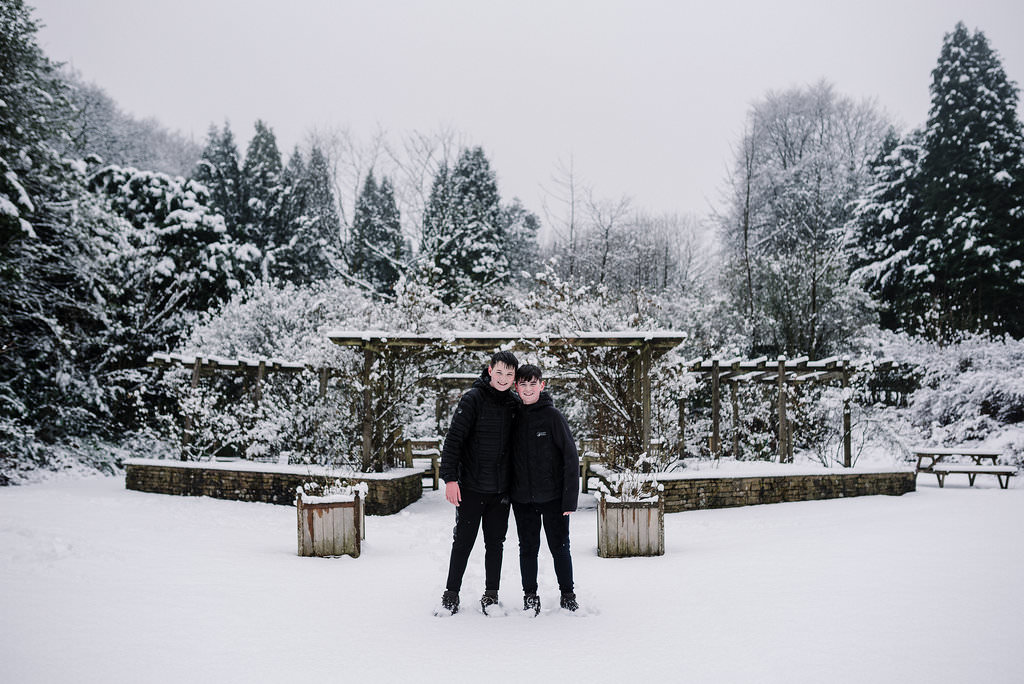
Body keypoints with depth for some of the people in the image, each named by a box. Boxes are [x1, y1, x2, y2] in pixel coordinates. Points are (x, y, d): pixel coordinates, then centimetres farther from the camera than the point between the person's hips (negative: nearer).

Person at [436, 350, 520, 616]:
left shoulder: (515, 405, 6)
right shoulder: (473, 399, -8)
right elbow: (453, 439, -11)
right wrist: (450, 478, -16)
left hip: (501, 490, 4)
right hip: (470, 487, -4)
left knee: (495, 543, 10)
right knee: (463, 542, 3)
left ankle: (491, 594, 21)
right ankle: (451, 594, 15)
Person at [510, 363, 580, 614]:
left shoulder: (553, 415, -6)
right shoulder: (513, 417, 5)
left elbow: (570, 456, -7)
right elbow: (507, 456, 13)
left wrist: (570, 497, -11)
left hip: (553, 497, -3)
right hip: (522, 499, 3)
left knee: (559, 547, 5)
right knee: (528, 548, 9)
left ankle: (567, 594, 20)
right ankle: (530, 595, 22)